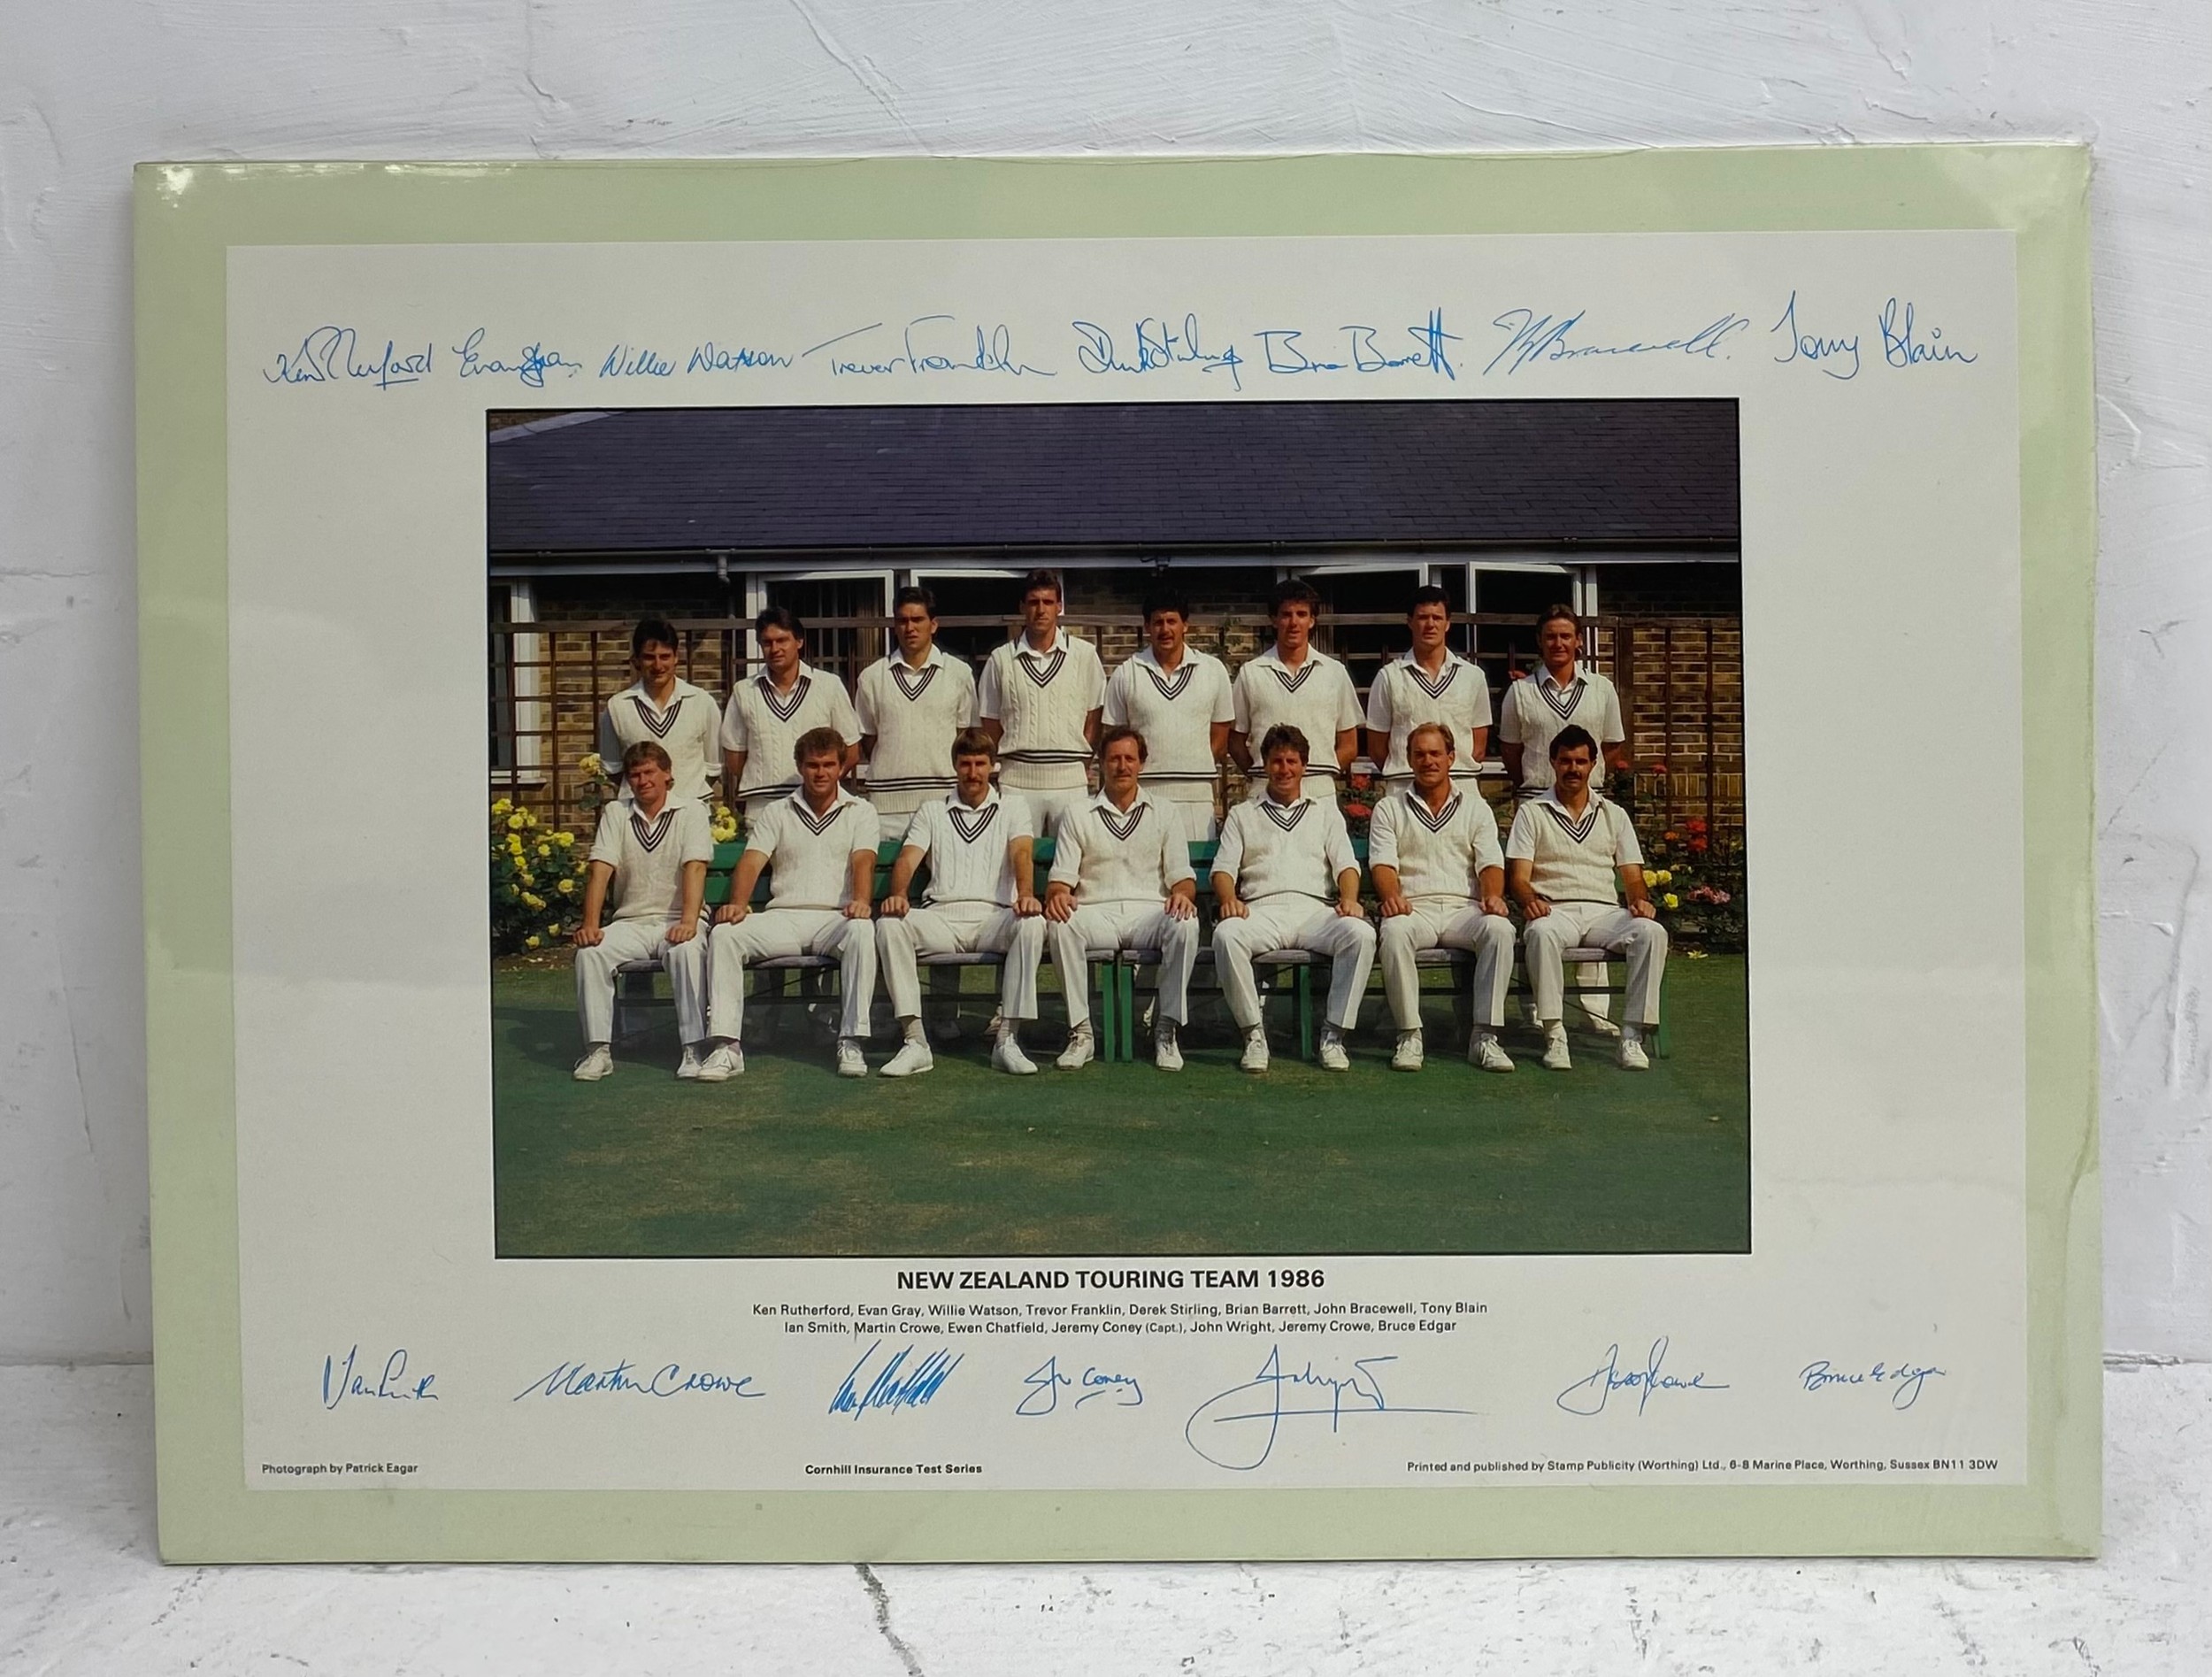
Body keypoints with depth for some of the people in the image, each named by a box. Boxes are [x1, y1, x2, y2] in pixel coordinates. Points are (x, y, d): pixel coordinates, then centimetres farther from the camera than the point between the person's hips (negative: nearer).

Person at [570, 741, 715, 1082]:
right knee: (589, 952, -25)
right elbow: (600, 868, 0)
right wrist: (590, 923, -14)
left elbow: (695, 867, -11)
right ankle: (598, 1049, -18)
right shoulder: (615, 812, 12)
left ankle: (695, 1050, -32)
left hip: (676, 921, -3)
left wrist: (688, 920, -26)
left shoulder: (691, 811, 3)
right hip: (630, 922, 3)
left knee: (688, 951, -35)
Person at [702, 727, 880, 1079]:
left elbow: (863, 861, -4)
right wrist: (737, 903, -18)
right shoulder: (776, 813, 18)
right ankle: (727, 1046, -27)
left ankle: (851, 1043, -32)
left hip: (835, 918, -2)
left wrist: (861, 900, -26)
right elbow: (752, 861, 4)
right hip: (783, 916, 2)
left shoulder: (860, 811, 14)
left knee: (862, 931, -36)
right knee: (724, 935, -25)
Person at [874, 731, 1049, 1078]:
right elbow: (907, 859, 6)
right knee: (888, 924, -29)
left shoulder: (1012, 806, 18)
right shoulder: (931, 812, 21)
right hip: (941, 917, 1)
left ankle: (1008, 1040, -29)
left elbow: (1021, 854, -1)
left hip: (993, 918, -1)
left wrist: (1026, 894, -23)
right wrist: (898, 895, -18)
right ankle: (915, 1041, -29)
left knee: (1032, 924, -34)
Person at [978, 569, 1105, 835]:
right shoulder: (1000, 659, 6)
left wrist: (1080, 759, 4)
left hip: (1070, 779, 0)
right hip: (1017, 779, 0)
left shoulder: (1085, 655, 4)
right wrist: (991, 772, 5)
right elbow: (991, 726, 10)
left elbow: (1094, 717, 9)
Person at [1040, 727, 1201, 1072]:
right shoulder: (1077, 817, 17)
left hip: (1150, 911, 0)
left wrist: (1182, 894, -15)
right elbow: (1061, 878, 8)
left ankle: (1167, 1028, -23)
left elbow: (1183, 877, 11)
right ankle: (1080, 1031, -26)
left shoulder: (1163, 817, 18)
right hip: (1096, 912, 0)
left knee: (1185, 924, -34)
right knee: (1060, 925, -34)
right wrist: (1058, 895, -17)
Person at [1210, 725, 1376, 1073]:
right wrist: (1229, 899, -13)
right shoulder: (1242, 815, 24)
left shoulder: (1326, 811, 26)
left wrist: (1349, 898, -11)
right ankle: (1253, 1034, -24)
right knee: (1226, 934, -35)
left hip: (1316, 910, 1)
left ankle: (1334, 1034, -23)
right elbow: (1223, 867, 11)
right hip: (1262, 910, -1)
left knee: (1361, 933, -32)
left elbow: (1346, 863, 12)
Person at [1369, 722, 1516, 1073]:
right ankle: (1409, 1035, -26)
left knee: (1499, 929, -32)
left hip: (1463, 908, 1)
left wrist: (1492, 895, -15)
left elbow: (1490, 862, 7)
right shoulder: (1389, 808, 14)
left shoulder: (1475, 806, 18)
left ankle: (1484, 1036, -27)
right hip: (1413, 908, -1)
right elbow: (1383, 863, 1)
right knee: (1394, 933, -36)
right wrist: (1391, 896, -22)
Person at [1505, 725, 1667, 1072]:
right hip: (1555, 911, -3)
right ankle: (1554, 1034, -33)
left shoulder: (1614, 815, 20)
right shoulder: (1532, 812, 12)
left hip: (1604, 912, 3)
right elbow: (1519, 876, 1)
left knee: (1652, 932, -29)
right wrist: (1529, 901, -22)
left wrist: (1640, 900, -9)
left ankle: (1633, 1035, -28)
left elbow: (1633, 876, 15)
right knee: (1541, 933, -39)